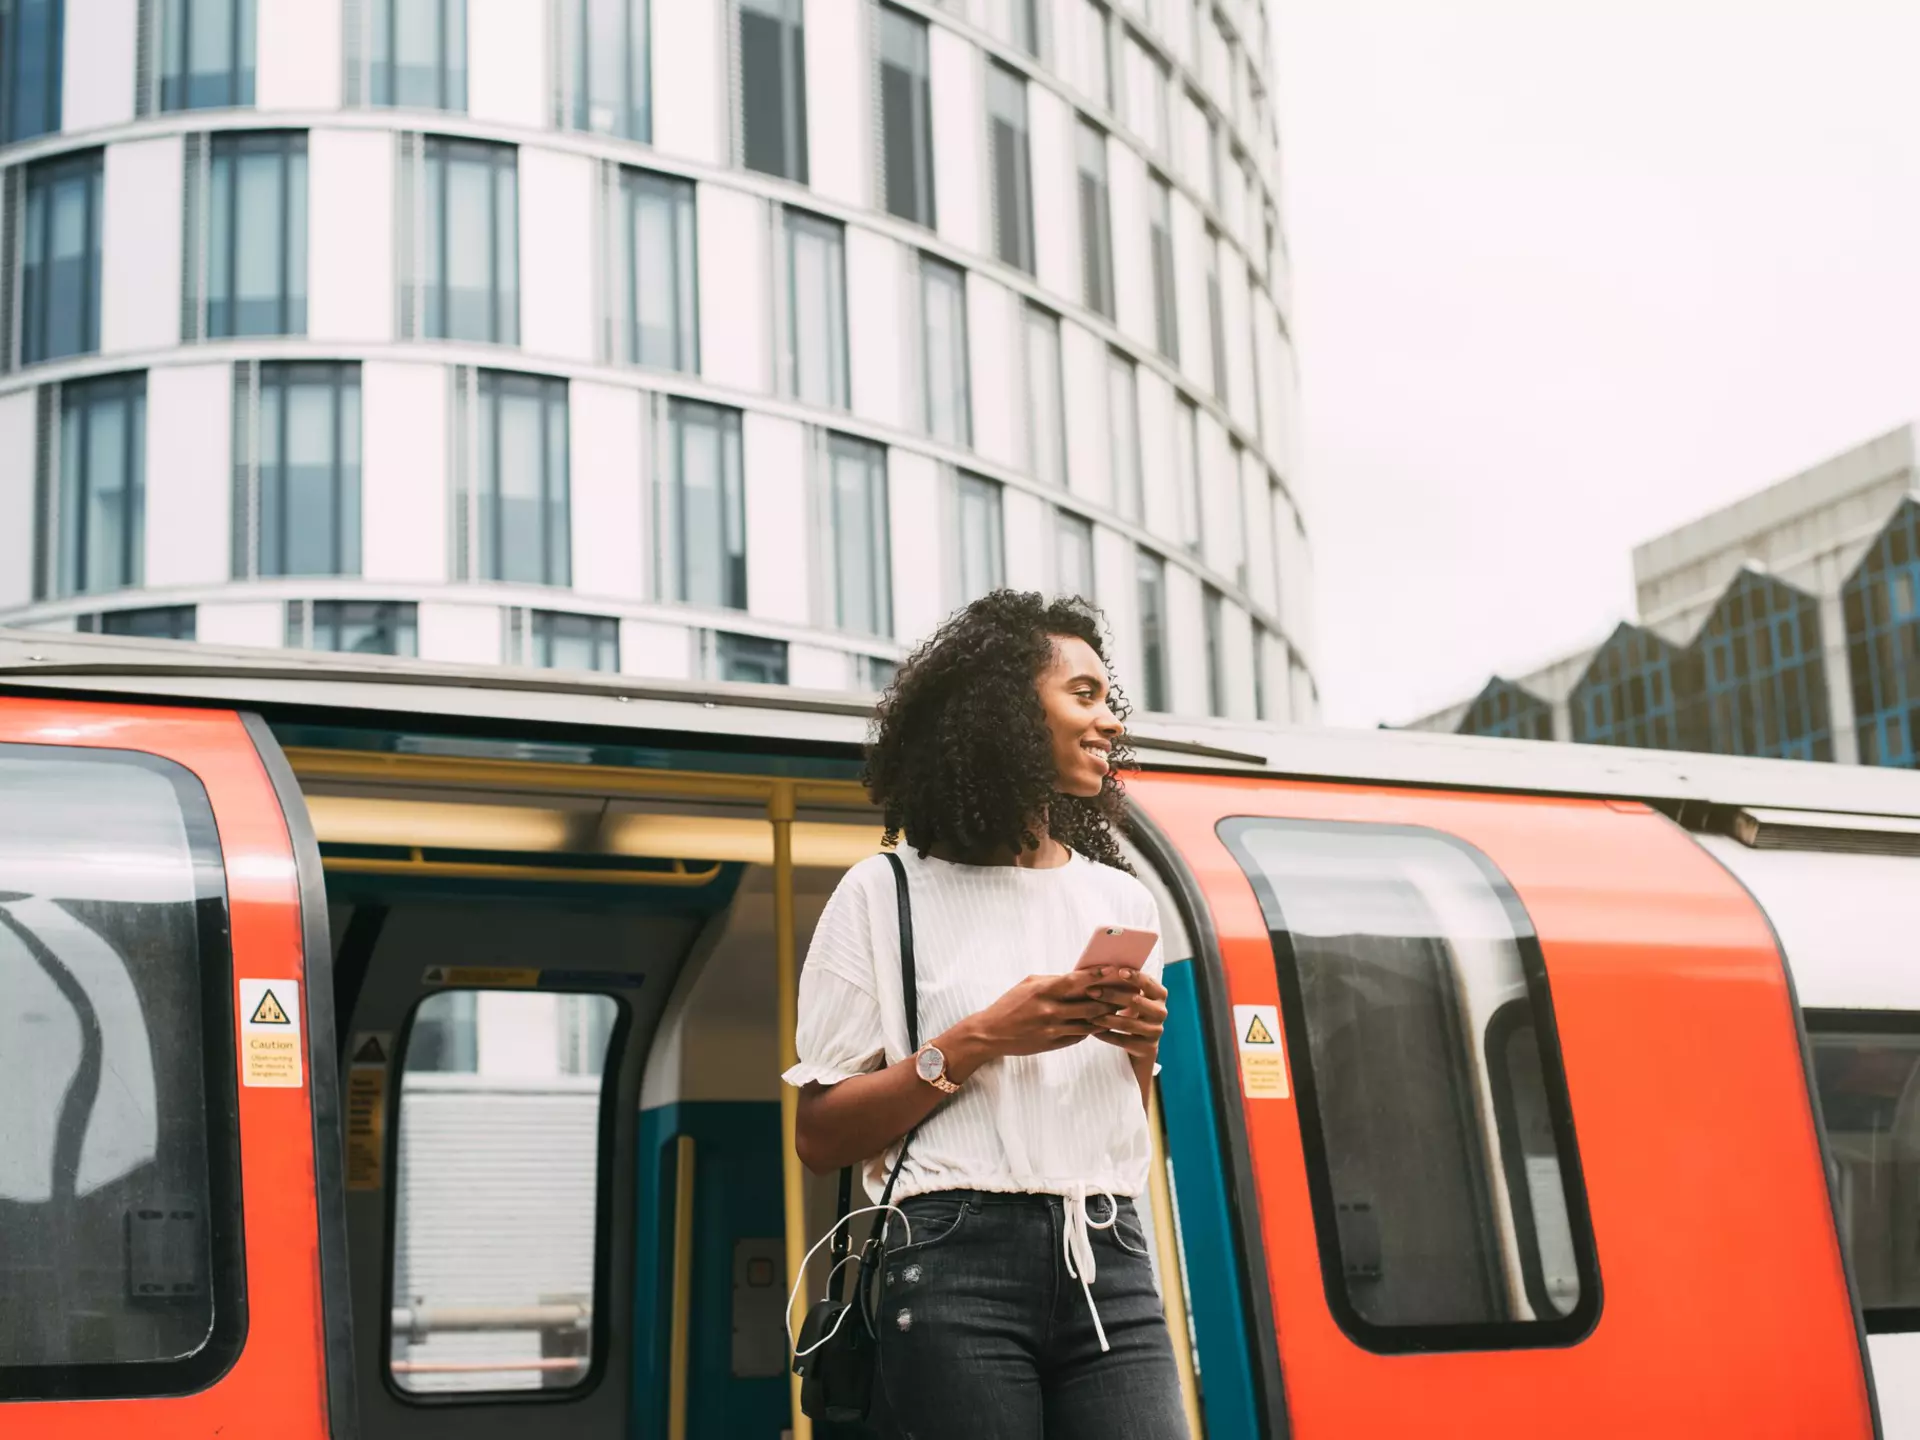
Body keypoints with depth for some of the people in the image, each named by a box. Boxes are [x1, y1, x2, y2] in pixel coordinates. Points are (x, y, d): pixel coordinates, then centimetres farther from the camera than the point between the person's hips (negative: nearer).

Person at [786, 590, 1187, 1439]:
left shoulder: (1123, 902, 17)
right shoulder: (888, 896, 3)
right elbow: (820, 1138, -2)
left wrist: (1141, 1048, 2)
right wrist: (978, 1042, -11)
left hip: (1110, 1268, 4)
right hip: (958, 1267, -4)